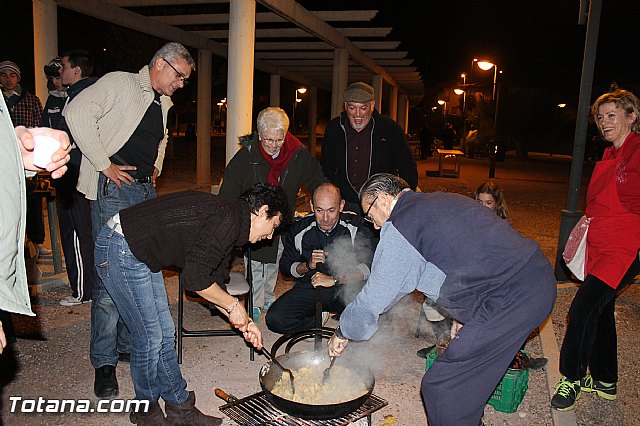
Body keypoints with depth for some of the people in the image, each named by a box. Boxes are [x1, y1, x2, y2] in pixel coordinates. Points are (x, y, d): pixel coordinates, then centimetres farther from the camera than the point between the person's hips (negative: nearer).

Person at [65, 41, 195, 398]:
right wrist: (104, 164, -17)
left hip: (147, 191, 8)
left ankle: (129, 343, 26)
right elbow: (77, 112, -16)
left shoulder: (164, 103, 18)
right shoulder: (120, 83, -4)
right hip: (114, 189, -8)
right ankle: (104, 362, 5)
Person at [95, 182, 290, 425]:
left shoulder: (227, 220, 10)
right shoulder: (228, 220, -21)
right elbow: (194, 278, -24)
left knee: (165, 334, 13)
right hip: (121, 250, -10)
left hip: (141, 255, 10)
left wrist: (243, 322, 13)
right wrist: (233, 305, -10)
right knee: (150, 338, 0)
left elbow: (213, 282, 16)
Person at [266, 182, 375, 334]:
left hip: (347, 287, -2)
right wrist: (308, 265, -13)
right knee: (274, 319, -21)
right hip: (309, 289, 2)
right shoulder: (299, 229, -4)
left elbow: (369, 266, -19)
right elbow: (285, 267, 7)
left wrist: (334, 280, -28)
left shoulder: (356, 226, -11)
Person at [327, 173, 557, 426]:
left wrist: (342, 333, 13)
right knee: (467, 379, 21)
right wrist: (464, 315, 31)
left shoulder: (401, 224, -8)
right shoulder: (441, 200, 20)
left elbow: (375, 297, -4)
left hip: (512, 298, -10)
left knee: (441, 387, -2)